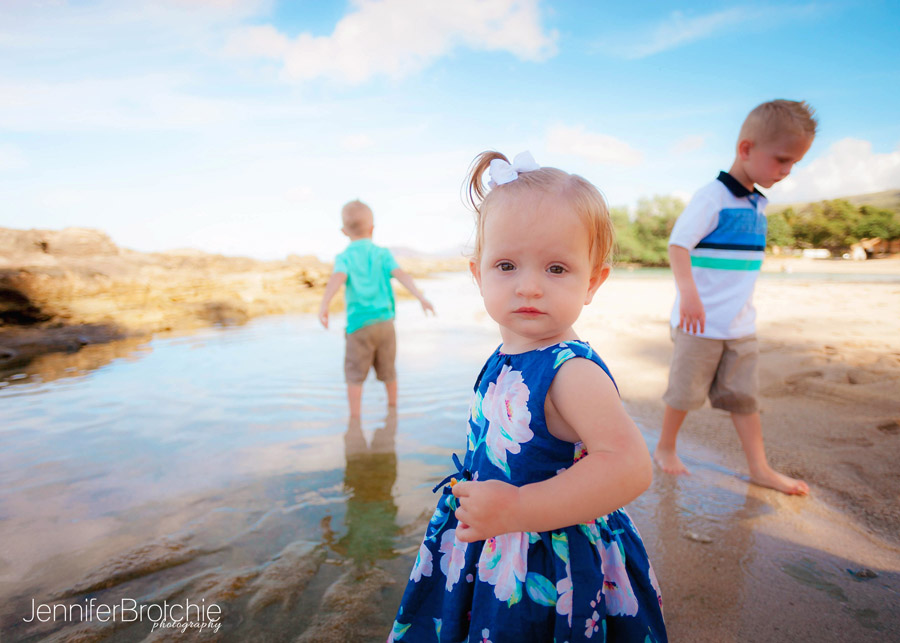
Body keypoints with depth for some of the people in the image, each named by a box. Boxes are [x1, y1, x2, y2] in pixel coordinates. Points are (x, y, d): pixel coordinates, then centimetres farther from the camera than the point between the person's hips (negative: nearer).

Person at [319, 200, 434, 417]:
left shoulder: (344, 257, -3)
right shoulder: (383, 254, 3)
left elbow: (337, 278, -22)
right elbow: (401, 274, -11)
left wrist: (324, 306, -33)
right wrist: (421, 297, -17)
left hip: (359, 324, -3)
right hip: (385, 321, 3)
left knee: (355, 374, 8)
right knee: (388, 371, 20)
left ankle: (355, 417, 9)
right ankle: (392, 407, 36)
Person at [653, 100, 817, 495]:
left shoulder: (758, 204, 13)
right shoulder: (712, 197, -12)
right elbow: (678, 244, -21)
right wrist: (688, 292, -33)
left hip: (742, 324, 7)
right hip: (702, 322, -7)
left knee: (744, 394, 12)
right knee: (686, 391, 6)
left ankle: (759, 468, 21)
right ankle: (665, 449, 25)